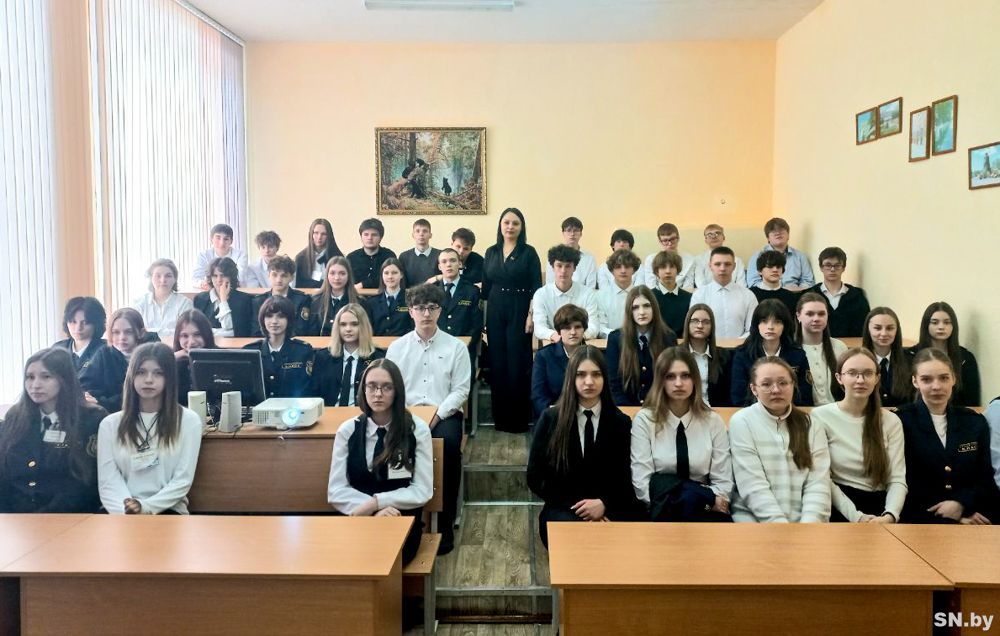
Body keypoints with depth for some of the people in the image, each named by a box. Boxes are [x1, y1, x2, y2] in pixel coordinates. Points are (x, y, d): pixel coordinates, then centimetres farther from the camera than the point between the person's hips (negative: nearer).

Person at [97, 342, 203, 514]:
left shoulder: (188, 420, 4)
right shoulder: (110, 424, 11)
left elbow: (183, 480, -1)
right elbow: (108, 482, 2)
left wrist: (145, 507, -14)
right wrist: (127, 509, -17)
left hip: (166, 510, -1)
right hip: (123, 512, 1)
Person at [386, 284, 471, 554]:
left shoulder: (456, 347, 5)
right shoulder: (396, 347, 10)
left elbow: (460, 390, 0)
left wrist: (436, 416, -13)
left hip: (444, 414, -1)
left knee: (449, 444, -33)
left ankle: (445, 524, -21)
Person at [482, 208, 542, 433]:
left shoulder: (529, 252, -1)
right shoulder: (491, 252, 9)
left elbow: (536, 287, -5)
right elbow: (485, 286, 12)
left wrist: (531, 315, -14)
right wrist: (483, 315, 7)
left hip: (519, 312, -4)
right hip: (495, 312, 4)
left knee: (518, 364, -2)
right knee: (497, 364, 6)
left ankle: (519, 418, 7)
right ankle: (500, 416, 15)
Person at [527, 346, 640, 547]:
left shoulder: (620, 422, 2)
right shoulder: (550, 419, -1)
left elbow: (625, 478, 5)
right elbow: (535, 478, 0)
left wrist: (604, 504, -16)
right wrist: (577, 506, -10)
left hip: (609, 510, 1)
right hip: (564, 509, -1)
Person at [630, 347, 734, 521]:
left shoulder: (713, 421, 5)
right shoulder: (644, 420, -1)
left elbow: (723, 482, 4)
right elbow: (642, 485, -8)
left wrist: (700, 500, -18)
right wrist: (708, 499, -15)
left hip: (705, 511, 1)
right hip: (661, 510, 0)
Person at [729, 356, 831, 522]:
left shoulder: (811, 425, 8)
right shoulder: (741, 422, -3)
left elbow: (818, 483, -1)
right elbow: (753, 486, -10)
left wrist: (809, 523, -14)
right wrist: (781, 526, -16)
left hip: (804, 518, 3)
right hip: (754, 517, -3)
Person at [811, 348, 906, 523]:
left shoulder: (891, 421, 9)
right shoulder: (820, 416, -2)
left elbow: (897, 480, 1)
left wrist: (889, 516, -17)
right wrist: (856, 516, -14)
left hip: (880, 508, 3)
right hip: (840, 511, -3)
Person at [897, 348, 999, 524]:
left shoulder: (975, 422, 12)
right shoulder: (901, 422, -3)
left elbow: (985, 478, 10)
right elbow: (905, 483, -6)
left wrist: (961, 503, -9)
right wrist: (950, 515, -13)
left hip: (972, 514, 3)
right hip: (922, 517, -3)